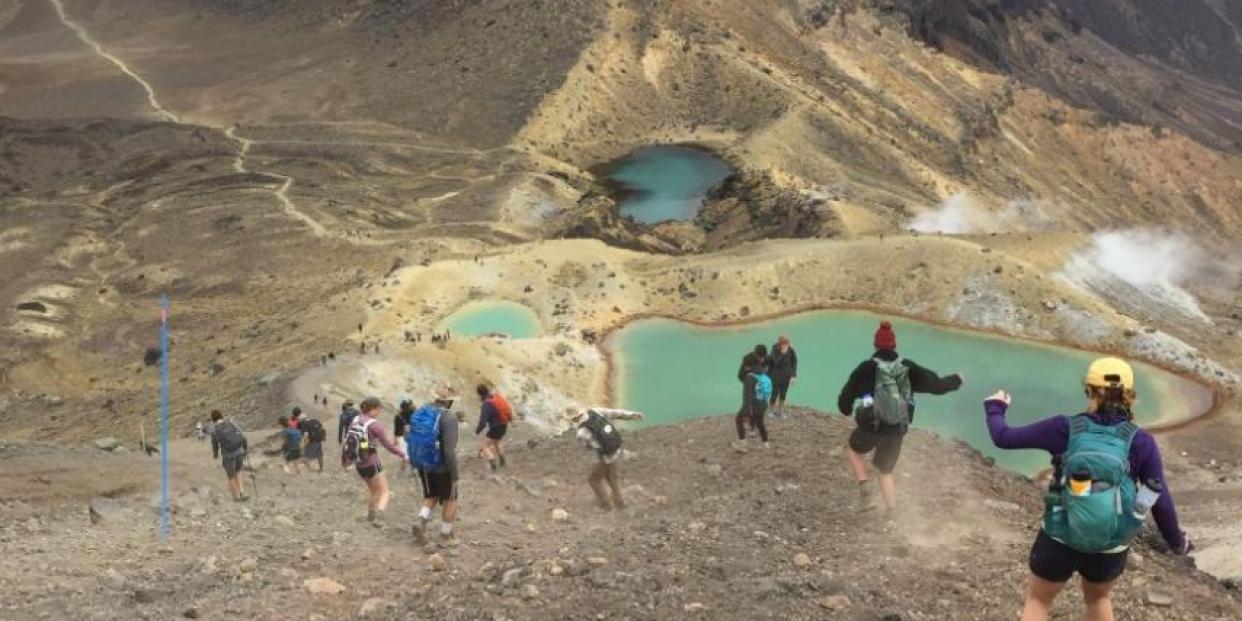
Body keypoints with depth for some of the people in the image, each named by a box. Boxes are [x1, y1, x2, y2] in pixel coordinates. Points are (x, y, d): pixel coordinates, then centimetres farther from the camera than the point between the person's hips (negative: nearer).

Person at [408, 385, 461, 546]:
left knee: (431, 497, 24)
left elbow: (410, 439, 7)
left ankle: (421, 522, 0)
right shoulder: (448, 418, -23)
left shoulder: (419, 412, -1)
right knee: (450, 500, 16)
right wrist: (455, 475, -17)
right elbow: (449, 451, -27)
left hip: (422, 465, 6)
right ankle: (446, 536, 23)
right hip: (441, 467, -6)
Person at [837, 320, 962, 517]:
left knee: (853, 450, 27)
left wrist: (847, 410, 20)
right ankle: (890, 509, 18)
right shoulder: (908, 367, -2)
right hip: (897, 432, 3)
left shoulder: (866, 368, -9)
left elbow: (845, 397, -4)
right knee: (885, 471, 24)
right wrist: (956, 380, 23)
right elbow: (936, 384, 2)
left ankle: (865, 486, 7)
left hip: (871, 428, -3)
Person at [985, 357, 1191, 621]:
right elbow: (1161, 502, -5)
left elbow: (1004, 438, -6)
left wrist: (995, 408, 14)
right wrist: (1176, 540, 13)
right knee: (1098, 598, 31)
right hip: (1109, 548, 2)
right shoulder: (1140, 442, -11)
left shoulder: (1065, 428, -13)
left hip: (1058, 540, -1)